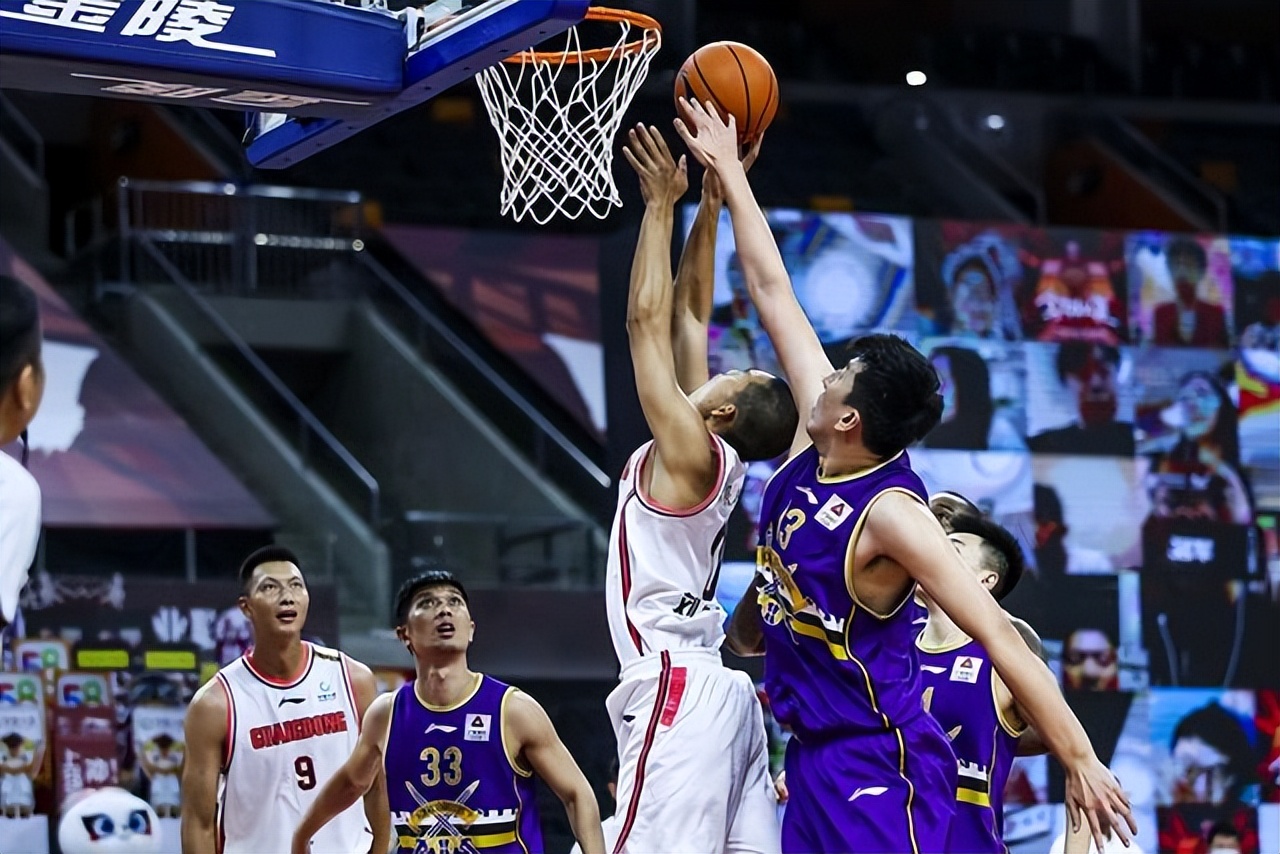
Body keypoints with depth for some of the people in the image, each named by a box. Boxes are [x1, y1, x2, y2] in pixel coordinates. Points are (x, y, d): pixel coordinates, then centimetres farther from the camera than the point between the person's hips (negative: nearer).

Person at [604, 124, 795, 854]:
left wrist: (663, 204, -2)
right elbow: (688, 313, 21)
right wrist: (709, 204, 21)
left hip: (675, 687, -10)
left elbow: (648, 318, -8)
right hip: (717, 691, 10)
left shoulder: (689, 450, -7)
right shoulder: (712, 455, 15)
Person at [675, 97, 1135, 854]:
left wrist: (1080, 760, -28)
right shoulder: (813, 447, 2)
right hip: (815, 758, 9)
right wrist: (729, 174, 15)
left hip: (879, 767, -9)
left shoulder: (891, 514, -20)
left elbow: (998, 635, -23)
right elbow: (773, 293, 10)